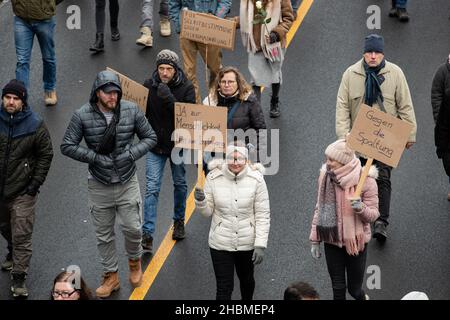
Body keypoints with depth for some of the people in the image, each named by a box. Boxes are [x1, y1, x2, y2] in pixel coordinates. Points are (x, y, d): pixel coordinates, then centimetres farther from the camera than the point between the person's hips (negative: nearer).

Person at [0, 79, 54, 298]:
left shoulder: (35, 125, -10)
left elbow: (46, 155, -3)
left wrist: (35, 184, -8)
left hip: (23, 191, -4)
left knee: (21, 235, -5)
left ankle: (19, 277, 2)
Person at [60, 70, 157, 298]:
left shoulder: (131, 110, -9)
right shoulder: (82, 115, -12)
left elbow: (150, 137, 0)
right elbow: (67, 146, -8)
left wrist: (131, 154, -15)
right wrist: (95, 157, -17)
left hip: (127, 183, 0)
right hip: (99, 186, 0)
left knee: (133, 228, 4)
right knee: (104, 234, 12)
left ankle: (134, 261, 36)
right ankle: (111, 276, 29)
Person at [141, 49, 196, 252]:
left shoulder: (186, 88, -13)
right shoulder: (149, 85, -7)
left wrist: (169, 99, -34)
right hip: (156, 144, 0)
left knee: (180, 184, 18)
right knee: (152, 188, -6)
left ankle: (179, 221, 42)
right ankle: (147, 234, -6)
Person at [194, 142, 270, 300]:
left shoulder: (256, 180, -13)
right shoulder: (214, 178, -11)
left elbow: (263, 215, -10)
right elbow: (208, 211, -2)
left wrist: (260, 244, -15)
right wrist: (200, 201, -25)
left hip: (247, 243, 1)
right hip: (221, 244, -1)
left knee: (247, 280, 25)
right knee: (224, 287, -3)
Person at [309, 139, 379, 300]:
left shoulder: (365, 181, -16)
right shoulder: (325, 176, -4)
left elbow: (373, 214, -9)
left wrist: (360, 208, -32)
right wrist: (315, 239, 10)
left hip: (355, 242, -3)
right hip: (331, 240, 3)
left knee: (354, 288, 8)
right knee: (338, 288, 9)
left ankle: (363, 298, 42)